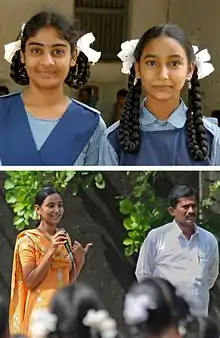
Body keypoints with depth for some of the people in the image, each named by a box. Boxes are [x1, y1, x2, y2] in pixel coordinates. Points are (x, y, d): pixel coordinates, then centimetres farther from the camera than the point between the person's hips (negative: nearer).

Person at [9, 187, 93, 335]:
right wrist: (51, 252, -19)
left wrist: (80, 260, -4)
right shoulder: (28, 240, -7)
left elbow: (69, 280, 14)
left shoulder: (64, 238, 10)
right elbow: (30, 282, -13)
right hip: (41, 309, -5)